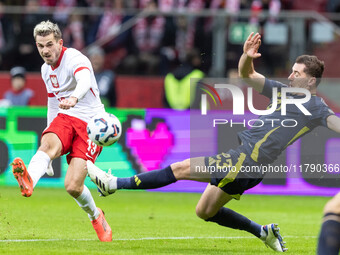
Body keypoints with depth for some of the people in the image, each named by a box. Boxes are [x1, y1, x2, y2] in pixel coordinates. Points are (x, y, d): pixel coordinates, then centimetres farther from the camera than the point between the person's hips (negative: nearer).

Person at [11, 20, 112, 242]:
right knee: (48, 144, -33)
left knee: (73, 186, -17)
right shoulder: (46, 69, 14)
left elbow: (85, 81, -37)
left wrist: (74, 98, -58)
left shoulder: (75, 59, -13)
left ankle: (95, 215, 16)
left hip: (89, 122, -6)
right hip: (64, 119, 6)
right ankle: (29, 182, -65)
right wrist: (50, 129, 29)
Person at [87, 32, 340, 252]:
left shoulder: (316, 108, -4)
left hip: (245, 162, -9)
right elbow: (247, 75, 18)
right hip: (241, 158, 9)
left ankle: (113, 184, 0)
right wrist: (247, 56, -3)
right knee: (205, 212, 18)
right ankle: (264, 232, 19)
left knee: (180, 169, -6)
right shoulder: (283, 91, 18)